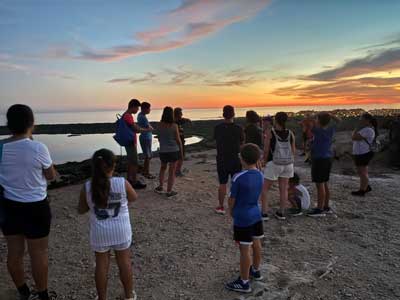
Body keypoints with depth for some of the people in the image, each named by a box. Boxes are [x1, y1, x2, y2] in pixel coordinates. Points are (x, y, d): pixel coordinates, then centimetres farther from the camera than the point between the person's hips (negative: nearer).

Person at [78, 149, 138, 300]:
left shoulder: (87, 187, -12)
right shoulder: (123, 183, -17)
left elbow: (81, 210, 2)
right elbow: (133, 198, 3)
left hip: (99, 233, 1)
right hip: (121, 231, 0)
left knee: (101, 265, 17)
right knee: (124, 262, 17)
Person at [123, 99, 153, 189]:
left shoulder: (127, 115, 13)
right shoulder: (128, 116, -20)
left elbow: (134, 126, 18)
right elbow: (136, 129, -22)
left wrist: (146, 128, 10)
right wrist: (147, 130, -9)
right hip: (131, 142, -10)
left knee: (130, 162, 17)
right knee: (134, 163, -4)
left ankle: (129, 179, 27)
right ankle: (134, 182, 3)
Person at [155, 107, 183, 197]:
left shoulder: (160, 125, -3)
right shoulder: (174, 126, -12)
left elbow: (159, 138, 9)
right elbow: (178, 140, -8)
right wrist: (181, 152, 3)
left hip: (163, 151, 4)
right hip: (173, 151, -3)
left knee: (163, 168, 25)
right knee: (172, 171, 5)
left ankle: (161, 187, 27)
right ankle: (169, 191, 9)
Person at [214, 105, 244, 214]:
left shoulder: (217, 128, -7)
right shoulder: (238, 128, -12)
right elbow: (242, 142, 1)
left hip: (221, 159, 2)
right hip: (235, 159, -1)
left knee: (222, 184, 11)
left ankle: (221, 207, 17)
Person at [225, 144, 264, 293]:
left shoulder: (238, 178, -23)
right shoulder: (260, 175, -2)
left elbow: (231, 199, -14)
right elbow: (256, 195, 8)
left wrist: (231, 210, 7)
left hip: (242, 219, -7)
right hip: (256, 214, 7)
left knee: (245, 249, 4)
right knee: (256, 244, 21)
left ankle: (244, 282, 18)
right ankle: (256, 271, 43)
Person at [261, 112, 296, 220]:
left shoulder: (270, 132, -10)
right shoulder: (290, 133, 2)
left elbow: (266, 150, -10)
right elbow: (293, 151, 5)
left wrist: (265, 162, 5)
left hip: (273, 164, -4)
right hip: (287, 164, 5)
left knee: (265, 189, 7)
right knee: (283, 189, 14)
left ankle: (264, 213, 4)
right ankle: (281, 213, 20)